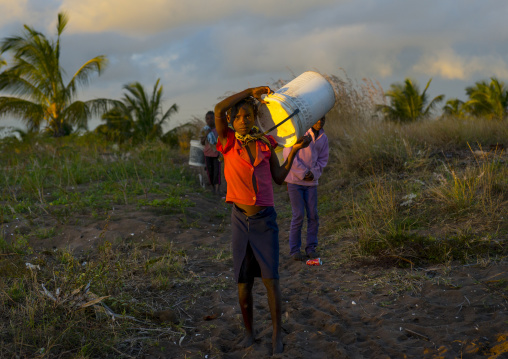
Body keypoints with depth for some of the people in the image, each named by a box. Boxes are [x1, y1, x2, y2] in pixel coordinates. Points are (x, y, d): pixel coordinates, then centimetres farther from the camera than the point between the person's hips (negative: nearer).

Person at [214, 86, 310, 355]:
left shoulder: (265, 144, 3)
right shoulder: (227, 142, -3)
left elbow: (279, 178, 8)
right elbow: (219, 109, -19)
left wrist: (294, 150, 3)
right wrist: (250, 91, -12)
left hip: (265, 219, 1)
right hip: (240, 219, 0)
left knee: (270, 278, -5)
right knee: (243, 282, 5)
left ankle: (277, 333, 11)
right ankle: (249, 331, 24)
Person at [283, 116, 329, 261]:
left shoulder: (323, 138, 7)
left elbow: (323, 160, 12)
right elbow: (288, 154, -13)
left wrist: (313, 173, -7)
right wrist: (303, 173, -14)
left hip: (311, 182, 5)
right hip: (295, 180, -5)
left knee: (313, 216, 3)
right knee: (298, 216, -5)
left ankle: (311, 247, 15)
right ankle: (294, 250, 7)